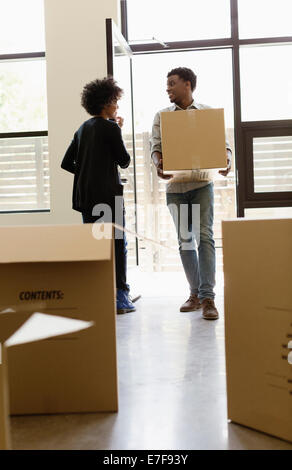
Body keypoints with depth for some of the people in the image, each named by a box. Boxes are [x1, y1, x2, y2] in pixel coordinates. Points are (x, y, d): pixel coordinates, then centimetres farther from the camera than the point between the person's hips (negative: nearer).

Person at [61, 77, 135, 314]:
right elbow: (125, 161, -2)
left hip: (85, 196, 7)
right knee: (117, 244, 0)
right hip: (108, 195, -7)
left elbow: (66, 163, 14)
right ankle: (119, 297, 2)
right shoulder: (110, 128, -9)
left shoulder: (82, 129, 13)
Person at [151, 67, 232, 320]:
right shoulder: (161, 116, 9)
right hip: (175, 185, 2)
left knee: (205, 237, -11)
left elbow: (223, 143, 3)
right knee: (185, 240, 6)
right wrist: (159, 163, -21)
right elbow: (156, 146, 2)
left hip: (202, 184, -2)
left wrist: (226, 161, -20)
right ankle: (195, 293, 16)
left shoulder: (209, 113, 5)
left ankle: (208, 297, -11)